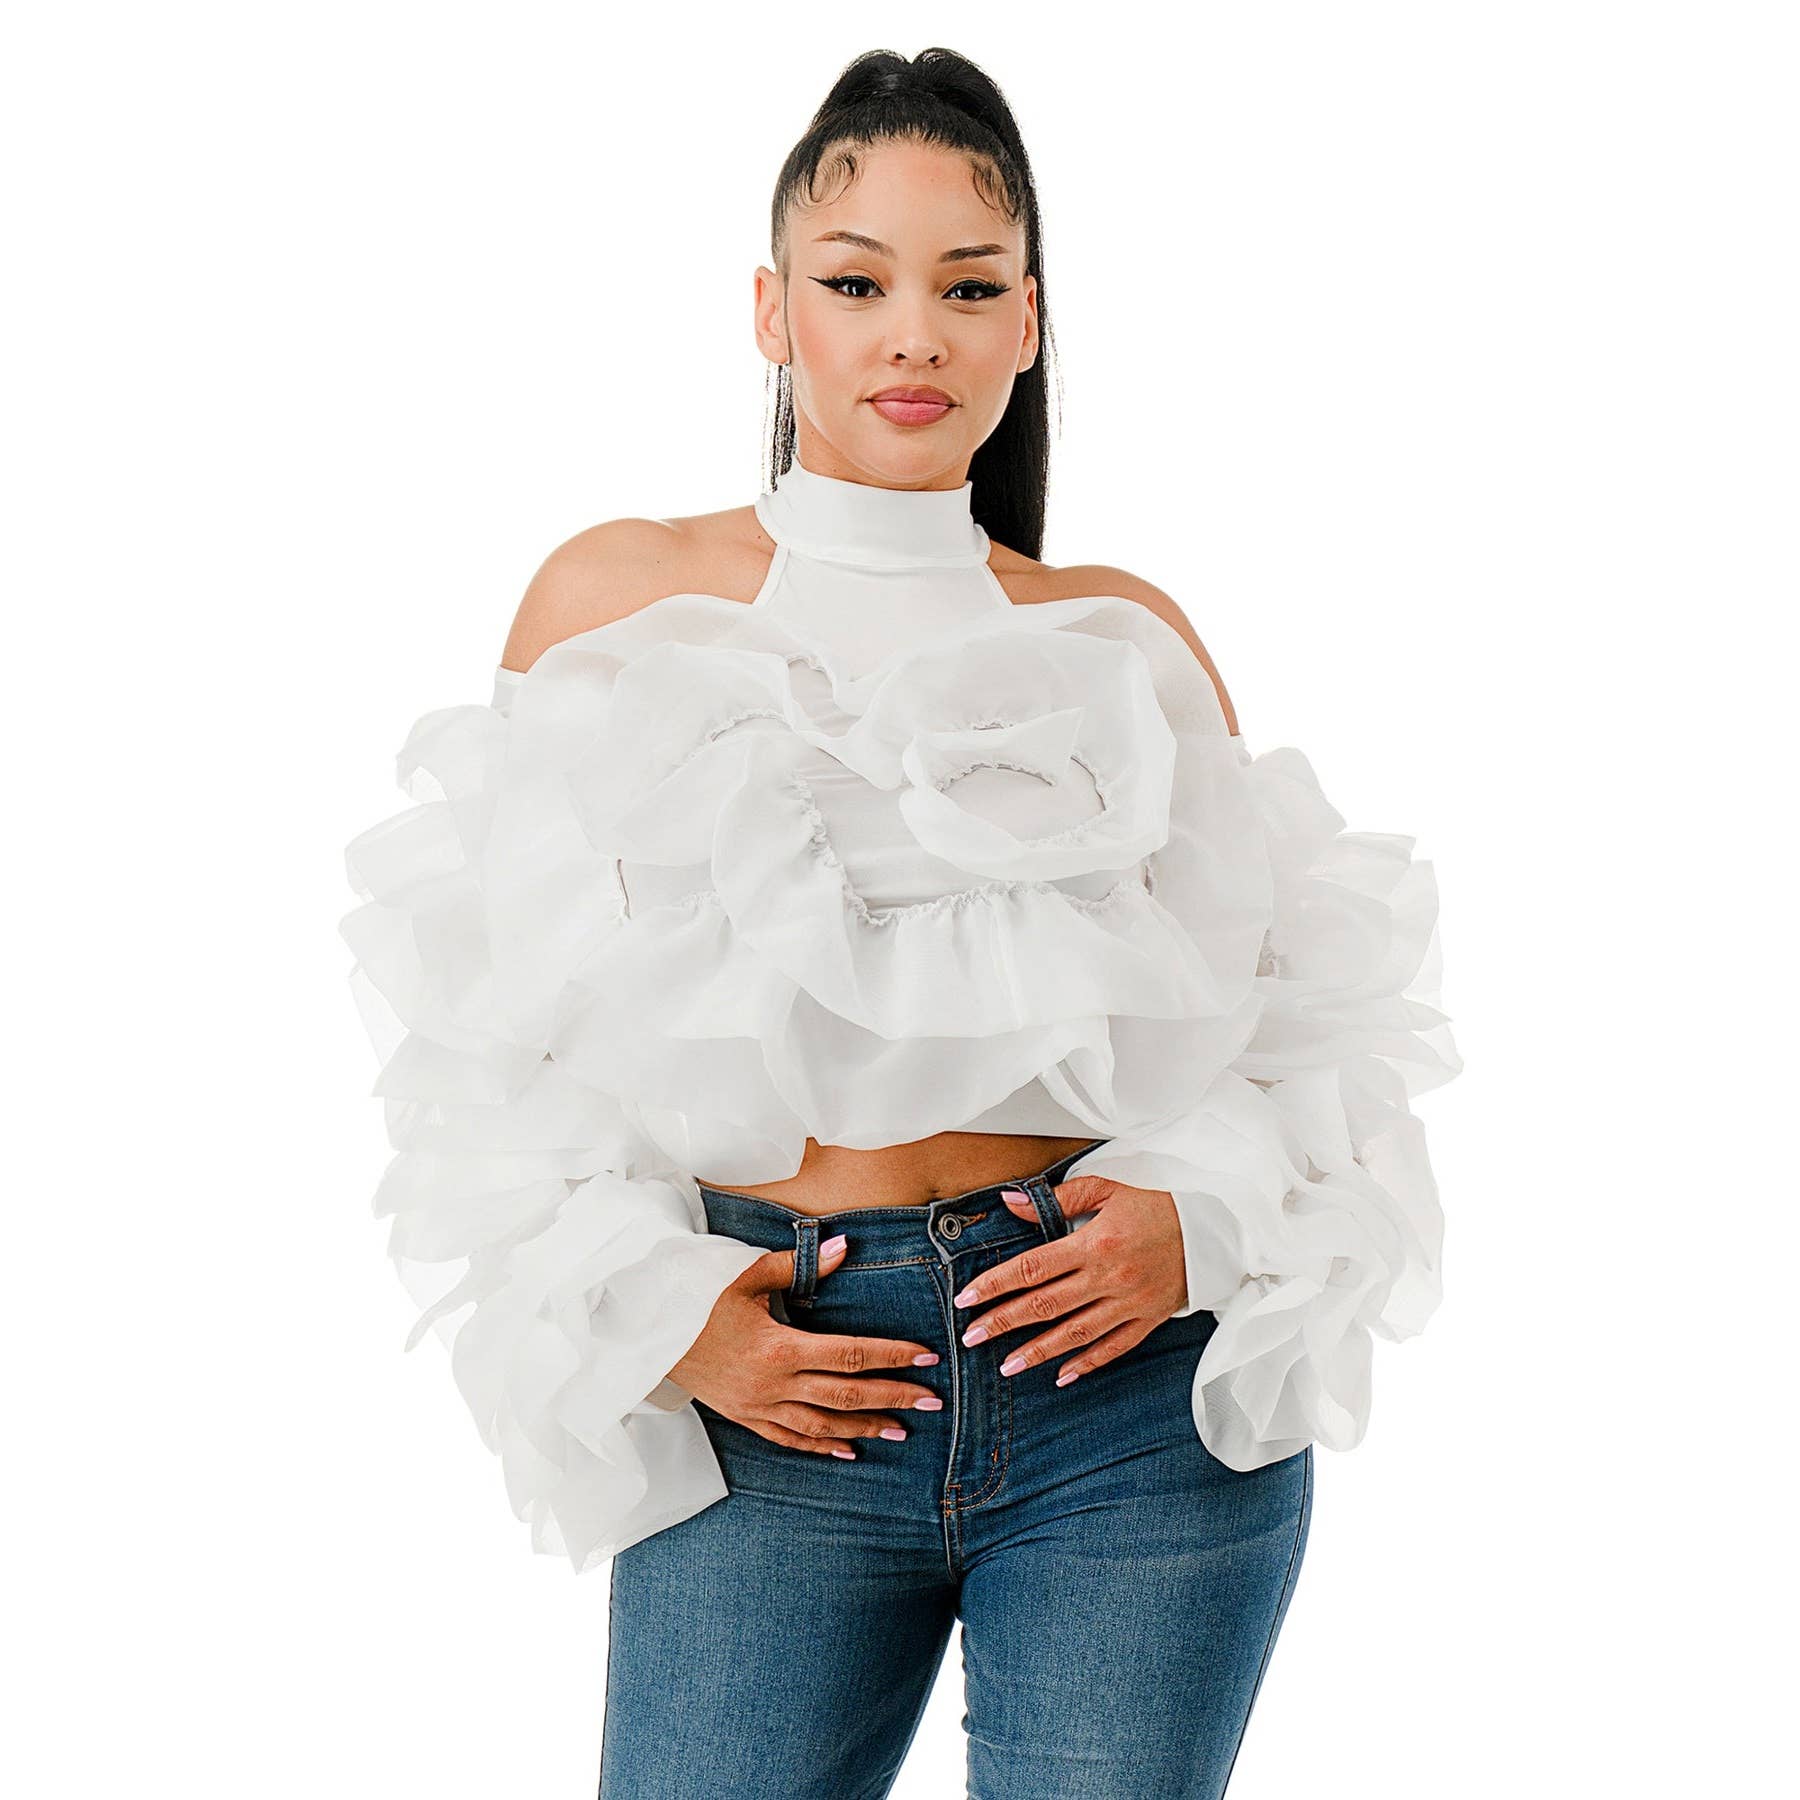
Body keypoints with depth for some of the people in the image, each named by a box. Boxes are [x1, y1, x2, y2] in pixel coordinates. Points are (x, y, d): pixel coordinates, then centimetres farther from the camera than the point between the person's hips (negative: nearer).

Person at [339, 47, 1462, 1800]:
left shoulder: (1126, 637, 8)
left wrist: (1200, 1217, -7)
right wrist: (646, 1307, -8)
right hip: (762, 1410, 0)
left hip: (1138, 1394, 1)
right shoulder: (616, 598, 5)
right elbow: (485, 1029, 4)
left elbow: (1315, 996, 12)